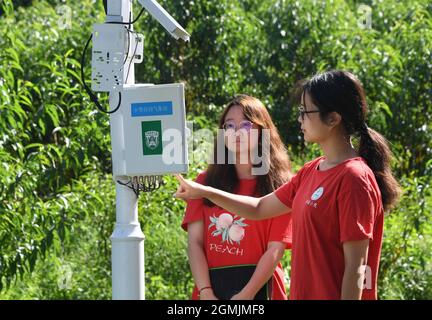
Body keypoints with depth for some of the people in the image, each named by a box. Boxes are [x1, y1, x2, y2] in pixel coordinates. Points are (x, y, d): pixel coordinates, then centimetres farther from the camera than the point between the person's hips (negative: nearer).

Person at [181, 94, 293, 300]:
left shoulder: (278, 185, 3)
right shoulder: (205, 183, 11)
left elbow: (275, 249, -5)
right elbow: (194, 242, 3)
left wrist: (245, 295, -15)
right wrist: (206, 293, -10)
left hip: (258, 287, -2)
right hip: (212, 286, 2)